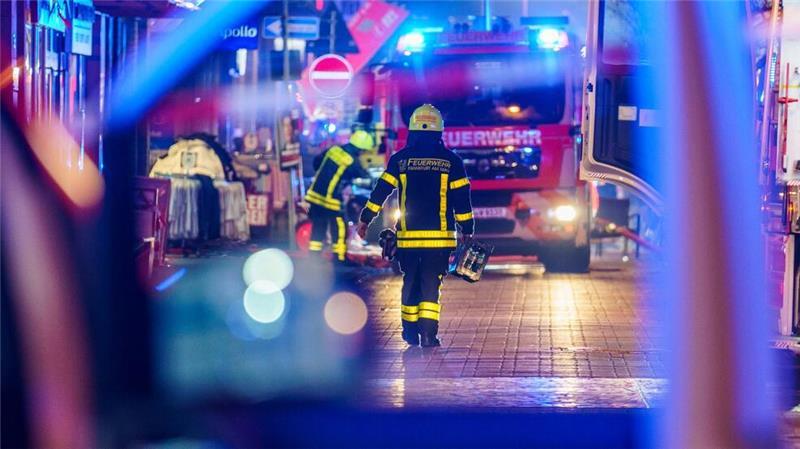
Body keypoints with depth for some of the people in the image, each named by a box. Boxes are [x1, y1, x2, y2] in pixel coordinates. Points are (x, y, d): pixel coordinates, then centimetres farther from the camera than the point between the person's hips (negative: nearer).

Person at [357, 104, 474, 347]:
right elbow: (461, 198, 1)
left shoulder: (400, 159, 2)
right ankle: (428, 332, -10)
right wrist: (467, 230, 8)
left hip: (408, 236, 1)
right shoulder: (451, 161, 0)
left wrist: (365, 219, 11)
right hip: (439, 237, -1)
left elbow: (380, 191, 3)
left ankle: (410, 330, 20)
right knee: (431, 283, 1)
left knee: (411, 282, 14)